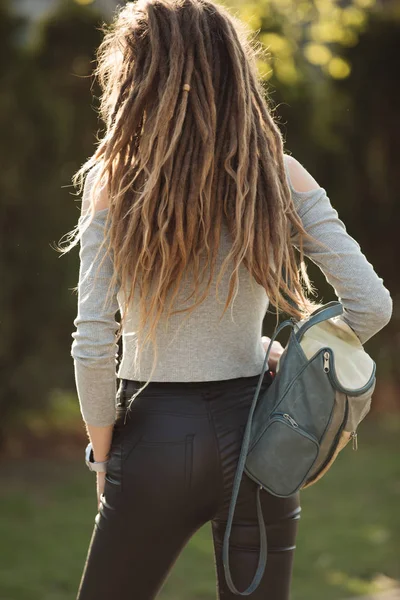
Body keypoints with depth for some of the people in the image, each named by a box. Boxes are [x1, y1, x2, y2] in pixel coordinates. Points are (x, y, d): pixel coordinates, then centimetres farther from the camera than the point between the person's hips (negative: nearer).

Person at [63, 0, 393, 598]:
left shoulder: (114, 183, -9)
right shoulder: (281, 178, -3)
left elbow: (93, 345, -13)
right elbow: (371, 306, -7)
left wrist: (103, 458, 0)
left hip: (156, 437, -2)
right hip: (255, 432, 2)